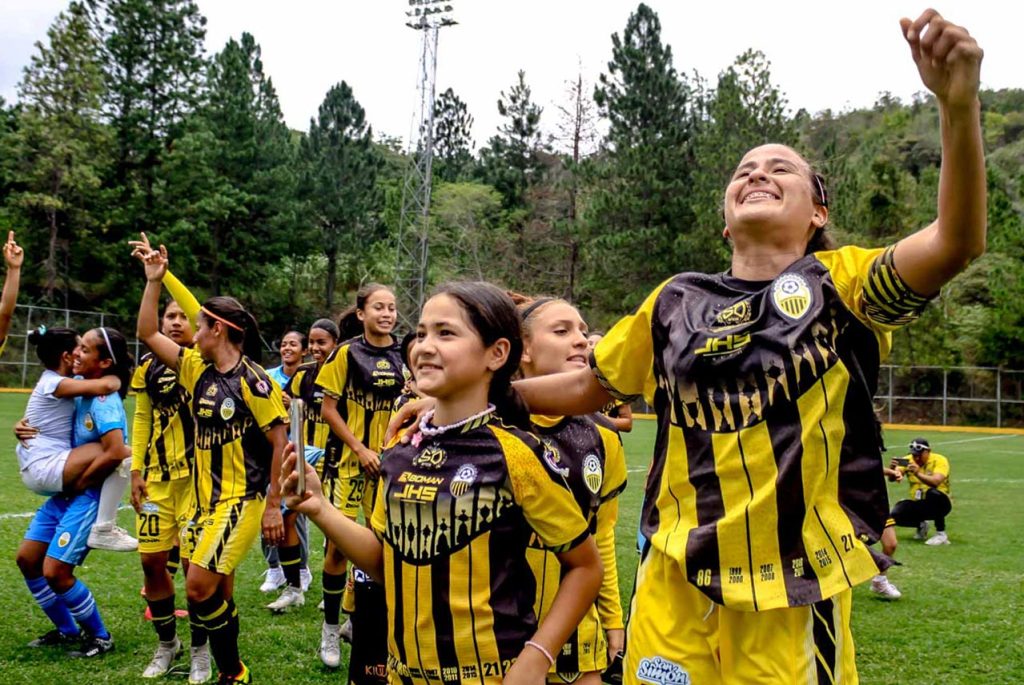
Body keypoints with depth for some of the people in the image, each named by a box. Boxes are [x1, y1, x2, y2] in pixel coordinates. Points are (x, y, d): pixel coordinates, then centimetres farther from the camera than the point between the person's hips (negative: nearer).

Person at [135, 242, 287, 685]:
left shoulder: (251, 379, -14)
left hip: (241, 499, -8)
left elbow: (280, 440, -14)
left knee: (200, 587, -13)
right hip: (206, 497, 8)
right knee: (216, 592, 13)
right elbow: (148, 333, 11)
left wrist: (274, 504, -15)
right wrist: (154, 280, 6)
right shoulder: (199, 369, 7)